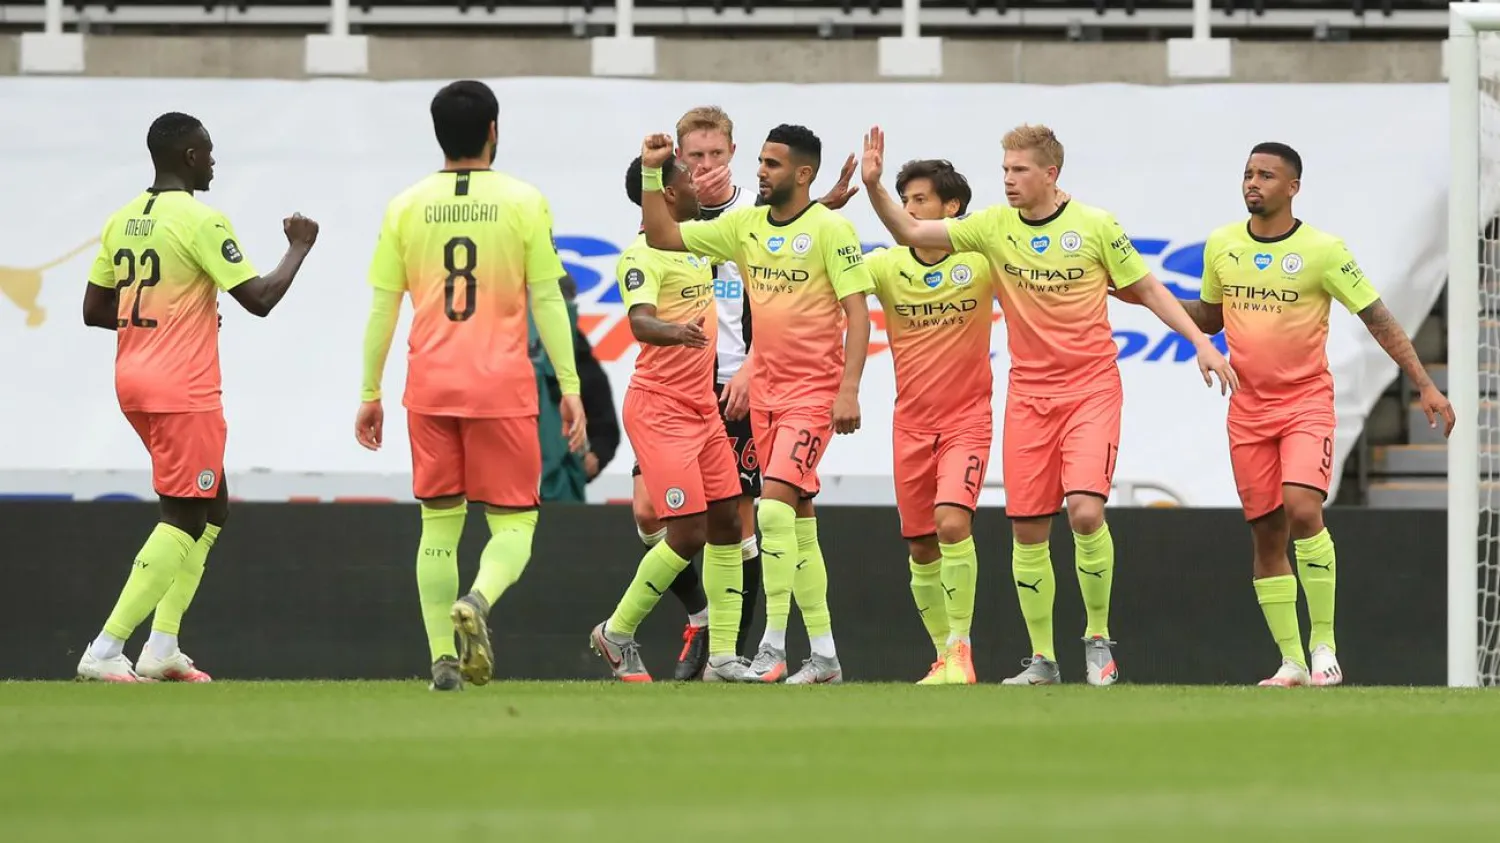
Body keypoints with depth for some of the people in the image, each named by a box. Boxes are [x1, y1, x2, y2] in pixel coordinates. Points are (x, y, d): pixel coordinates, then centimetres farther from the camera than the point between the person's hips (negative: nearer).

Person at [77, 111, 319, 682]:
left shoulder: (122, 222, 11)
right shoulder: (200, 221, -12)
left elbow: (94, 310, 14)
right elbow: (259, 298, -14)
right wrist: (299, 249, 1)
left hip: (132, 381, 9)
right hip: (183, 389, -9)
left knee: (212, 509, 17)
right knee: (183, 519, -5)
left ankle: (162, 647, 10)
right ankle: (105, 651, -13)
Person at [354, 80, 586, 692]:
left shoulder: (406, 207, 4)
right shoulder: (523, 202, -2)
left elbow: (381, 309, 5)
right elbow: (548, 301, -3)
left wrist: (370, 394, 12)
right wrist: (570, 388, 1)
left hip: (430, 387, 2)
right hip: (501, 385, -2)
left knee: (439, 522, 10)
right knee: (513, 524, 4)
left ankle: (443, 659, 3)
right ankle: (477, 601, -27)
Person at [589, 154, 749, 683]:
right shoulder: (643, 256, -15)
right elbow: (639, 322, -30)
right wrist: (675, 332, -51)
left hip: (703, 408, 9)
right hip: (659, 408, -9)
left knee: (726, 522, 4)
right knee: (688, 533, -12)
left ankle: (723, 657, 7)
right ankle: (617, 633, 7)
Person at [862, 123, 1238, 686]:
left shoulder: (1095, 226, -4)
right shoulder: (994, 227, 3)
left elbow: (1147, 289, 4)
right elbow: (910, 233, 4)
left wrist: (1201, 342, -1)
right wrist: (874, 186, -10)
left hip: (1090, 388, -3)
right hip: (1028, 394, 3)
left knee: (1085, 509, -19)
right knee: (1027, 529, 2)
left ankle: (1098, 639, -1)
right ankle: (1041, 658, 13)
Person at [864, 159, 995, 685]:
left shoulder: (981, 262, -7)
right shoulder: (887, 266, -1)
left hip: (967, 419, -3)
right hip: (911, 422, 3)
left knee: (952, 521, -23)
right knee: (921, 546, 6)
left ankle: (961, 648, -15)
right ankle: (945, 657, 21)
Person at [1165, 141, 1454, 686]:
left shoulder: (1322, 250, -8)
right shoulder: (1221, 246, 5)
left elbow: (1378, 319, -4)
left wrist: (1425, 386, -9)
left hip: (1306, 401, -4)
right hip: (1248, 408, 4)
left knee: (1302, 510, -23)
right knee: (1265, 533, 4)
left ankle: (1324, 645, -13)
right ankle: (1290, 661, 11)